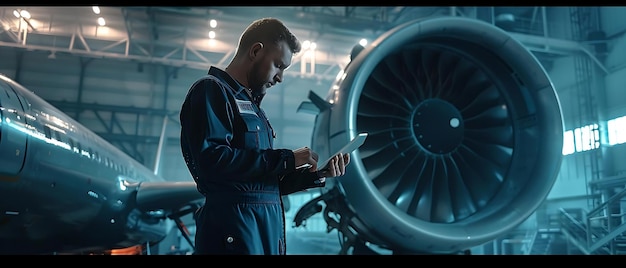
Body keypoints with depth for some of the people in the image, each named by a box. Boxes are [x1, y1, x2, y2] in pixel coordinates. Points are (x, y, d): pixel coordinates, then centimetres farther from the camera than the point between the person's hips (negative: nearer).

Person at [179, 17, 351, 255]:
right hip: (233, 228, -8)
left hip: (269, 227, 9)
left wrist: (317, 173, 6)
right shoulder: (212, 90, -5)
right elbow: (212, 159, -22)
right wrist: (286, 159, -15)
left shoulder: (249, 104, 19)